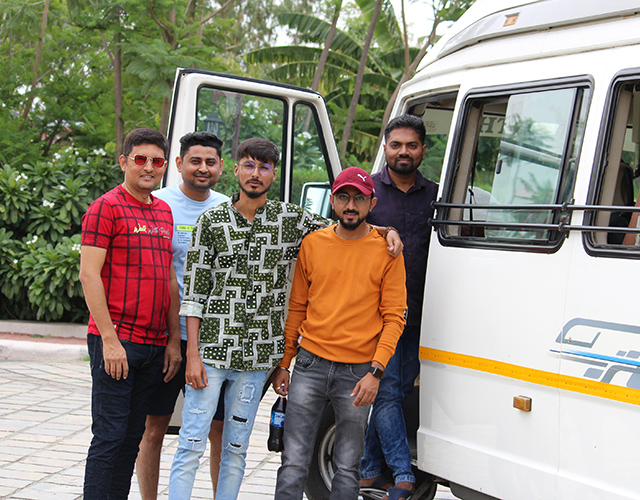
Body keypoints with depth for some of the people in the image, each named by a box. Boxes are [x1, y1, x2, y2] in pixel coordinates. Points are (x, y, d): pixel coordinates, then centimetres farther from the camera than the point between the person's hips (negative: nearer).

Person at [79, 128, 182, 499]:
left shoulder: (164, 212, 16)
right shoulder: (107, 208, -5)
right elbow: (89, 275, -11)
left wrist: (174, 340, 12)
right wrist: (109, 339, -16)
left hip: (154, 346, 7)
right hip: (117, 341, -7)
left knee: (132, 438, 11)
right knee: (110, 437, -5)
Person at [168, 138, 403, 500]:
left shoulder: (291, 220, 5)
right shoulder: (212, 221, 1)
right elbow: (194, 291, 0)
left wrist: (386, 230, -1)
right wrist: (193, 354, -6)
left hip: (257, 359, 2)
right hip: (211, 351, -2)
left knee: (236, 449, 11)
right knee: (191, 445, -2)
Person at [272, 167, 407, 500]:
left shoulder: (386, 251, -1)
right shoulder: (312, 244, 6)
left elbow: (394, 317, -3)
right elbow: (296, 308, 12)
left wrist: (376, 372, -12)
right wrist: (284, 364, 9)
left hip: (359, 371, -2)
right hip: (310, 365, 2)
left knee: (347, 469, 7)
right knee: (293, 463, 1)